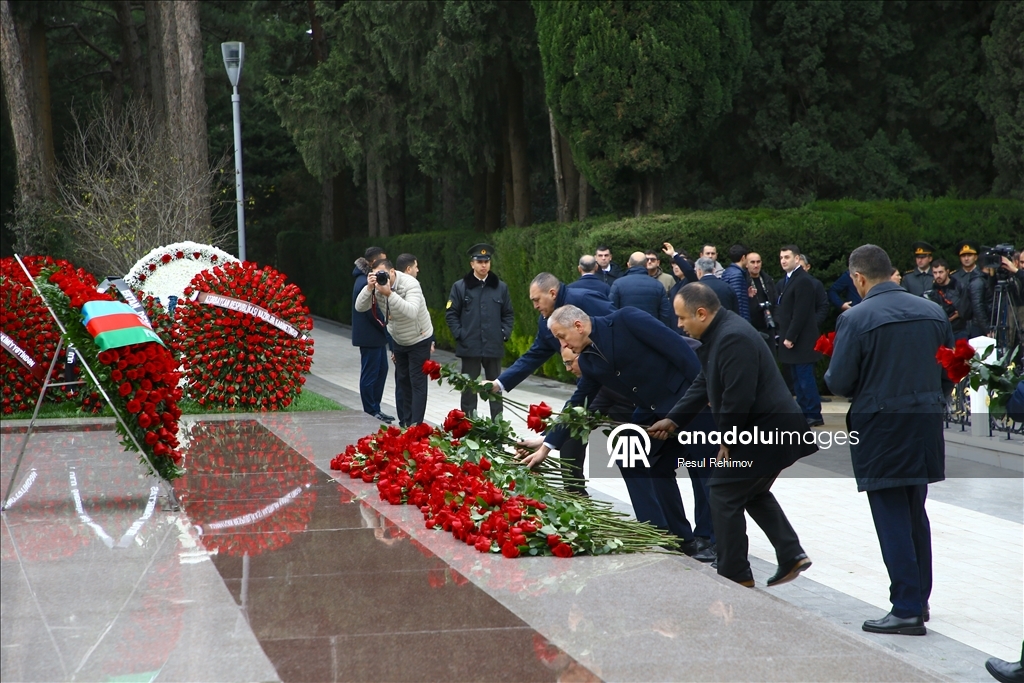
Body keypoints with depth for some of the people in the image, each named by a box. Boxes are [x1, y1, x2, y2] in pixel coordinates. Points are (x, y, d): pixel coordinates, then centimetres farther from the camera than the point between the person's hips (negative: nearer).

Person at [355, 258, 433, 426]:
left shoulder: (410, 284, -29)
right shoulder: (378, 286, -12)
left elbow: (412, 312, -45)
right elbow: (360, 307, -19)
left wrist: (389, 294, -51)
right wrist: (369, 288, -35)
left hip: (419, 340, -7)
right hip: (399, 341, 7)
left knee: (417, 382, -9)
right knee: (402, 380, 14)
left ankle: (415, 425, -12)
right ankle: (407, 421, 26)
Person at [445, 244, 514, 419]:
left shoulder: (501, 287, 5)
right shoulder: (460, 287, -1)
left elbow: (508, 314, 11)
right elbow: (451, 314, 1)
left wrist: (505, 334, -1)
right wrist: (459, 335, -8)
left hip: (494, 347, 2)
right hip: (469, 347, -2)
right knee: (469, 387, 6)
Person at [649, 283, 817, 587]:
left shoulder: (734, 339, -24)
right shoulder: (719, 333, 10)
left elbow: (737, 398, -26)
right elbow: (703, 384, 17)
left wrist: (727, 440, -14)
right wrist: (673, 419, 12)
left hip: (765, 431, -11)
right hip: (773, 429, 11)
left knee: (724, 497, -2)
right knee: (753, 493, 24)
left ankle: (735, 576, 6)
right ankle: (791, 555, 24)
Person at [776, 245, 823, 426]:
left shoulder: (803, 280, -15)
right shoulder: (787, 280, 15)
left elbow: (800, 313, -19)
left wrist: (790, 337, -18)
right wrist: (784, 335, 11)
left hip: (801, 340, -9)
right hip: (790, 337, 9)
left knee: (805, 377, -6)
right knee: (797, 379, 12)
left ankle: (814, 415, -1)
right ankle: (803, 412, 17)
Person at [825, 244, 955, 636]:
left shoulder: (856, 319, -14)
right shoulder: (933, 313, 3)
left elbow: (838, 383, -13)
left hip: (880, 432, -6)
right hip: (925, 428, 6)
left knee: (892, 520, 1)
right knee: (915, 516, 19)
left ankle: (907, 610, 1)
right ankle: (919, 599, 27)